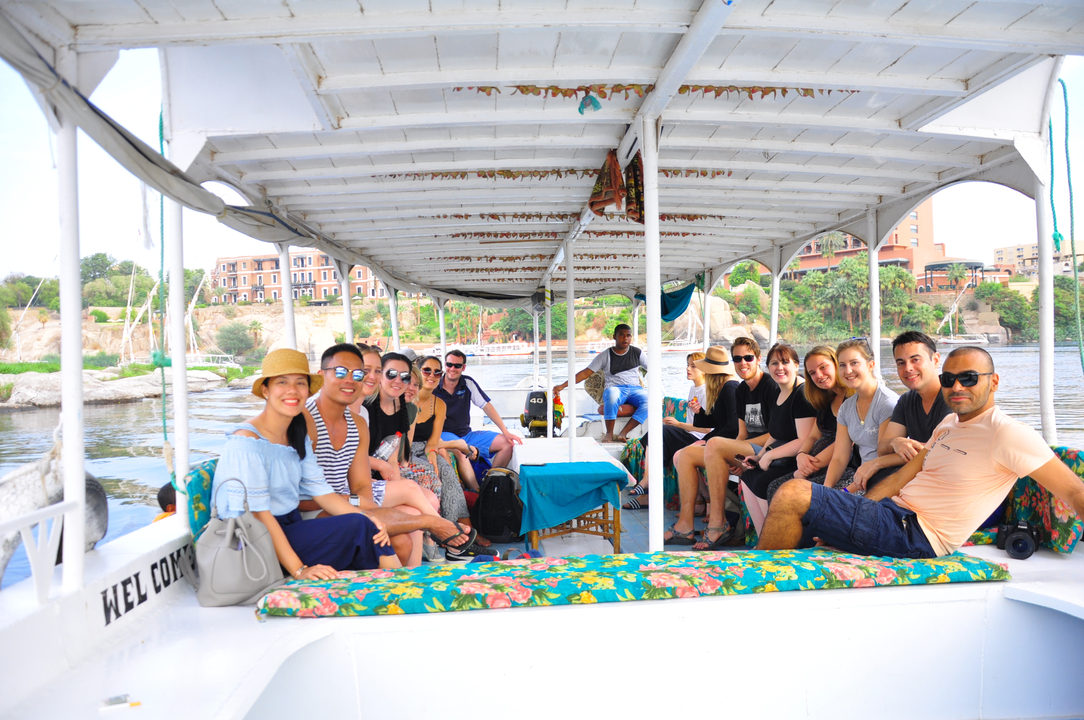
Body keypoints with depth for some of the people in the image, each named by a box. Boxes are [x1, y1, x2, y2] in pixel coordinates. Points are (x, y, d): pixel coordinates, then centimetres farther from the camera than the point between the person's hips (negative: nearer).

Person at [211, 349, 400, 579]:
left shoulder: (298, 436, 9)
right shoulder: (247, 441, -18)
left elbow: (321, 491, 3)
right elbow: (258, 515, -22)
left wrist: (366, 518, -14)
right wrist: (299, 570, -27)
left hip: (292, 529, 8)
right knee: (359, 526, -18)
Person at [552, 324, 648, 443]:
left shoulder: (637, 353, 13)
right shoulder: (605, 356, 7)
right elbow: (585, 373, 4)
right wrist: (563, 386, -5)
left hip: (635, 389, 2)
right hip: (615, 389, -2)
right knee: (612, 393, -41)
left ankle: (623, 433, -32)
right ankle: (609, 433, -26)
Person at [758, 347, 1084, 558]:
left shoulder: (1008, 434, -9)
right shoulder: (948, 423, 17)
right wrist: (839, 519, 10)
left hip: (916, 535, -9)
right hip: (894, 513, 9)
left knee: (793, 493, -21)